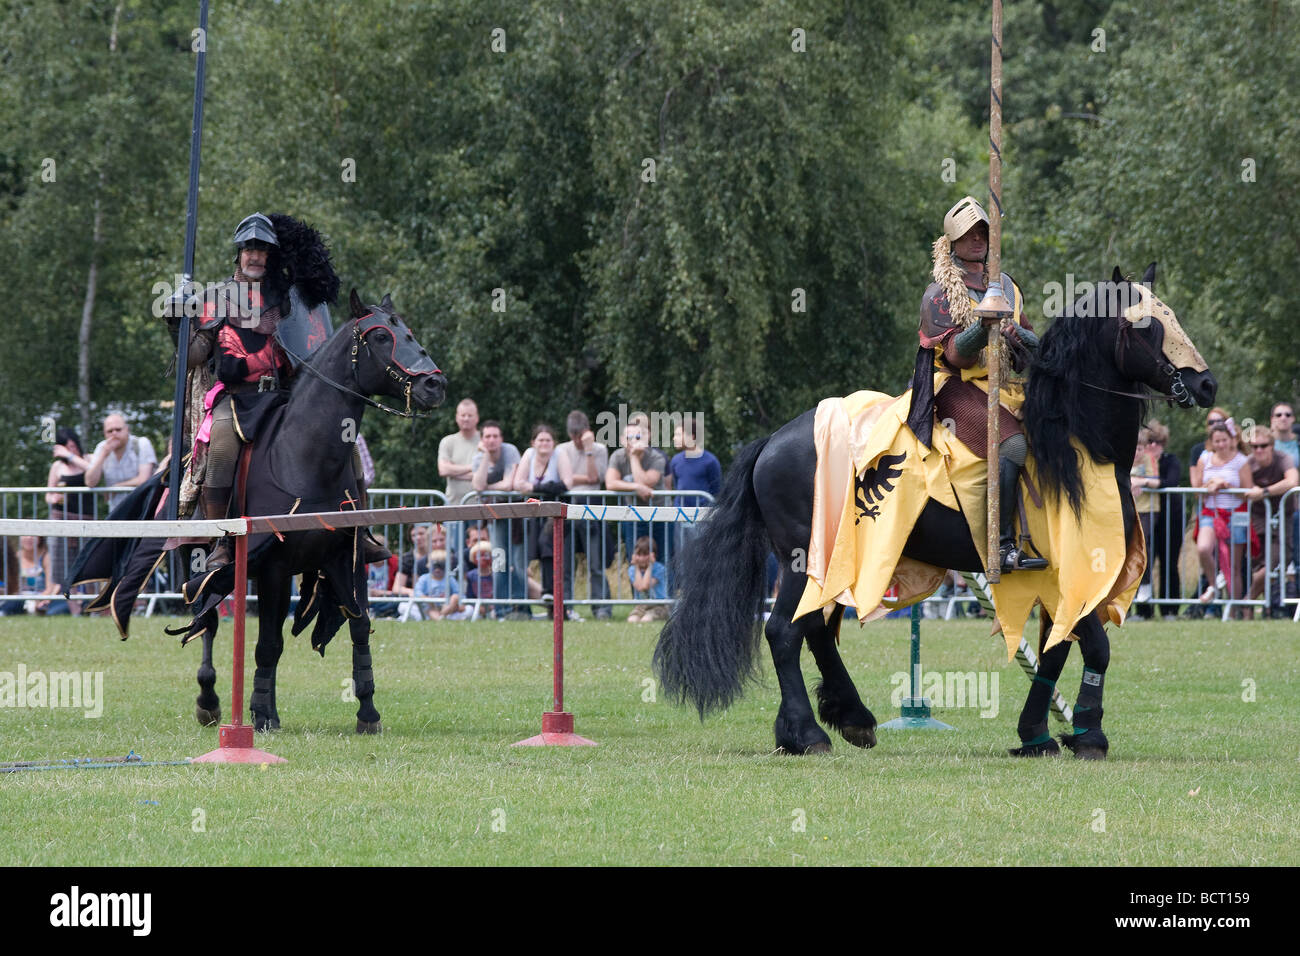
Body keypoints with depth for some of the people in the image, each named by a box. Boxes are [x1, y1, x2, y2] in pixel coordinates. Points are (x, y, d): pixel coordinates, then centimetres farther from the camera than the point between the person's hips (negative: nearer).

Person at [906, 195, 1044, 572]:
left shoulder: (1005, 286, 17)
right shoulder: (939, 294, -2)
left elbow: (1033, 343, 15)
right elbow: (956, 356, -12)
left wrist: (1016, 334, -8)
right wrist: (983, 328, -30)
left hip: (1005, 386, 7)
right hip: (957, 388, -7)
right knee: (1013, 443, -31)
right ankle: (1004, 546, -37)